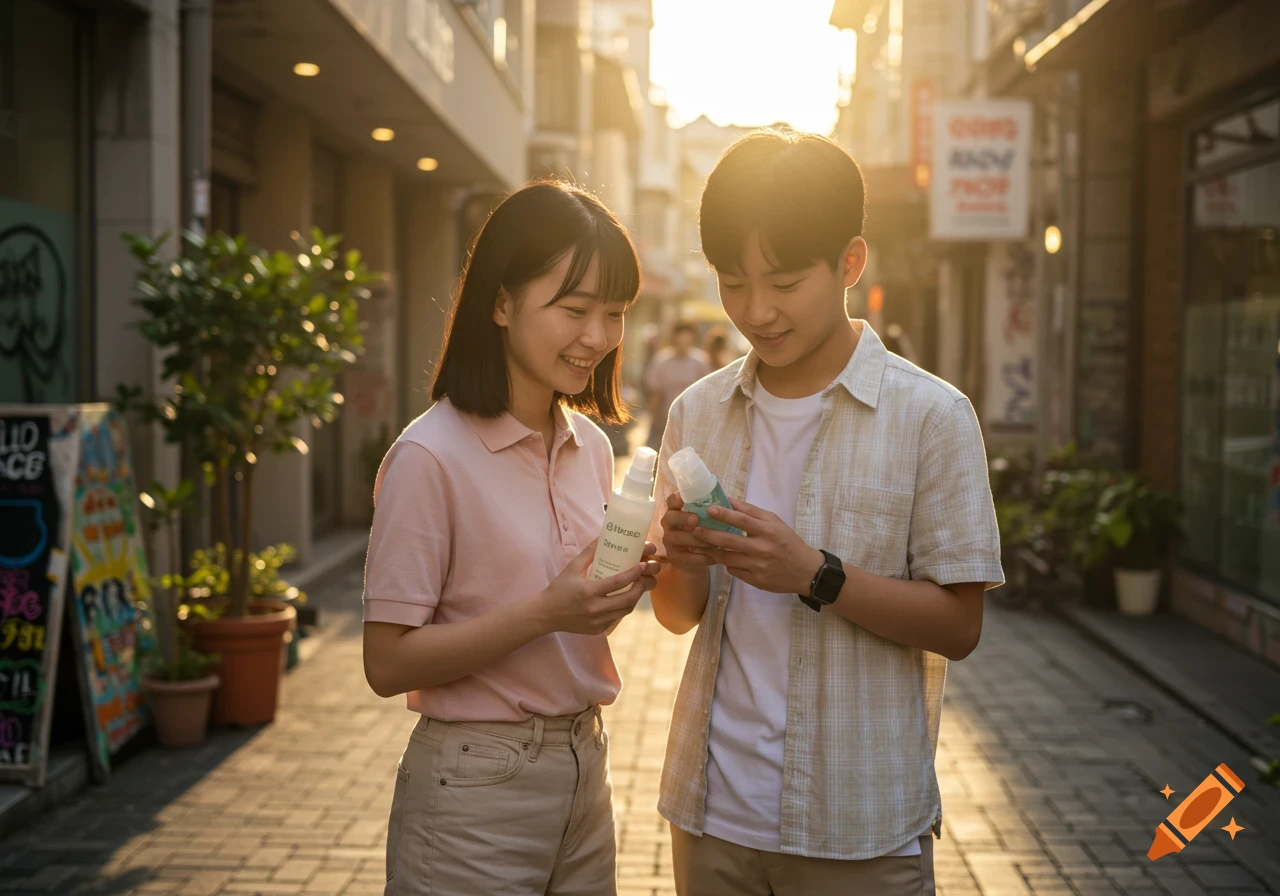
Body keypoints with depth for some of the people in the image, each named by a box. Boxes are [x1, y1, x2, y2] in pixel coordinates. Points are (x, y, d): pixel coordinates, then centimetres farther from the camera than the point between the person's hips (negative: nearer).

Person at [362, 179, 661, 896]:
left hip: (585, 765, 6)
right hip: (475, 786, -6)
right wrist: (544, 613, -26)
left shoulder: (591, 447, 5)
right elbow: (389, 662, -16)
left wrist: (628, 584, -7)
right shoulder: (430, 456, -16)